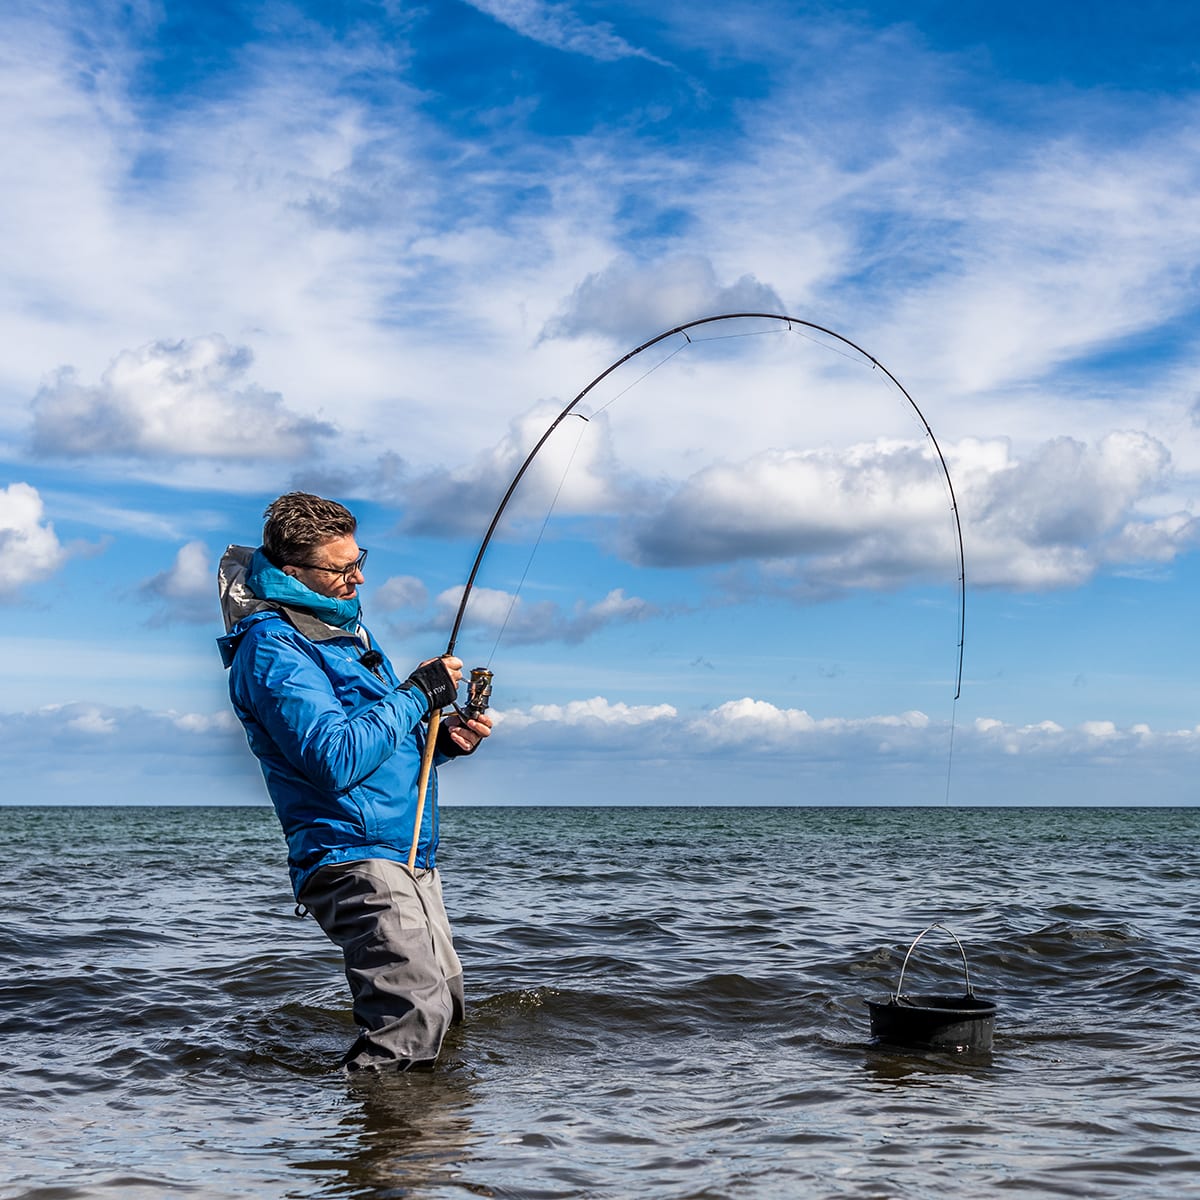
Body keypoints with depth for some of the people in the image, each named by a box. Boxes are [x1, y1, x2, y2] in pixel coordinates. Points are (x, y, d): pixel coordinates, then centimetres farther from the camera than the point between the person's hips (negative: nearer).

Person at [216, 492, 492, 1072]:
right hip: (355, 858, -10)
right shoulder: (273, 647, -14)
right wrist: (418, 694, -16)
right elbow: (336, 760, -24)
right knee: (416, 1018, -21)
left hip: (408, 855, 10)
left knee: (446, 1004, 16)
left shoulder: (343, 622, 17)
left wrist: (444, 739, 5)